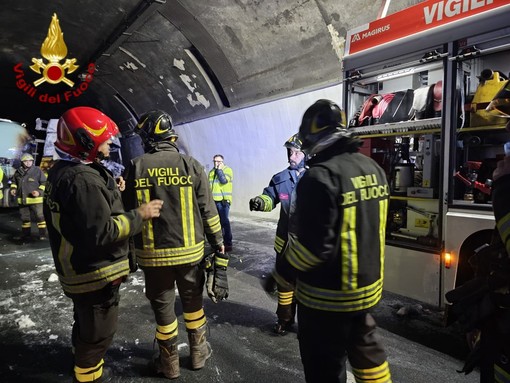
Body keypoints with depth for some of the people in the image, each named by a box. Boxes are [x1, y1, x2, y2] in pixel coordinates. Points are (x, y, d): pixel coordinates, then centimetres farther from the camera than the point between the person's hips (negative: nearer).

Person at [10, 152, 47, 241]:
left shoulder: (37, 170, -7)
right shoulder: (18, 172, 8)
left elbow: (44, 183, -6)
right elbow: (14, 182, 24)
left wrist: (39, 191, -17)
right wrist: (13, 188, 5)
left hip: (35, 199, -5)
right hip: (22, 199, 5)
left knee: (40, 217, -2)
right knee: (24, 217, 16)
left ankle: (42, 234, 6)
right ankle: (25, 234, 29)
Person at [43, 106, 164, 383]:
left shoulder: (61, 173, 7)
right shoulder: (83, 180, -28)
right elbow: (101, 233, -30)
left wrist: (113, 192, 9)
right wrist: (139, 215, -21)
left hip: (76, 270, 11)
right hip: (95, 275, -11)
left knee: (86, 325, 29)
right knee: (98, 332, 10)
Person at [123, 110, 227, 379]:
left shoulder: (135, 168, -6)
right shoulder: (191, 165, -8)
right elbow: (208, 213, -7)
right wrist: (219, 247, 1)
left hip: (153, 255, 0)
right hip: (189, 251, 0)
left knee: (163, 307, 16)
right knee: (193, 302, 20)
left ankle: (169, 363, 33)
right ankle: (198, 353, 37)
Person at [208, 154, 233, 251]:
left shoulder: (228, 170, -2)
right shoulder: (211, 172, 17)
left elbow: (224, 180, -20)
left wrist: (219, 169, -11)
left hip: (223, 200, -6)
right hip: (213, 201, 6)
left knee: (224, 221, -8)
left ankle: (228, 243, -3)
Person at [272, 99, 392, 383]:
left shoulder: (321, 176, -25)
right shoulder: (374, 169, 3)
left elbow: (313, 245, -26)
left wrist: (282, 274, -10)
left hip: (329, 295, -8)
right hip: (367, 286, 8)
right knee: (366, 348, 28)